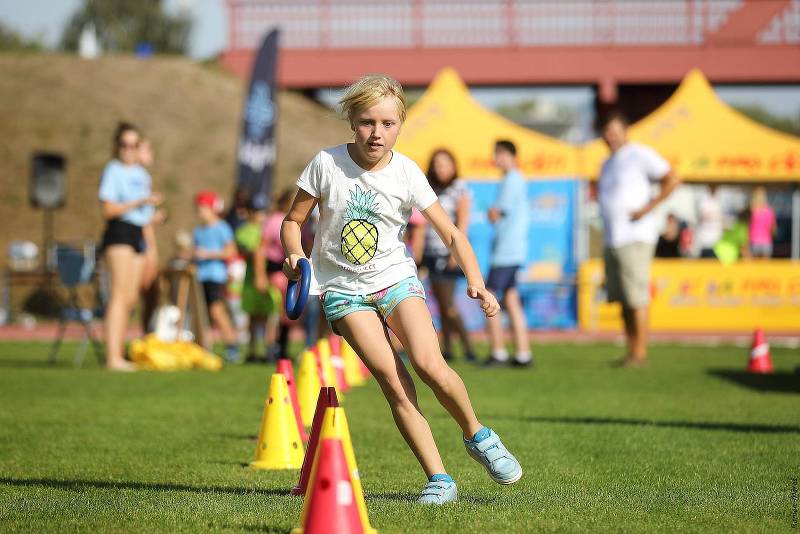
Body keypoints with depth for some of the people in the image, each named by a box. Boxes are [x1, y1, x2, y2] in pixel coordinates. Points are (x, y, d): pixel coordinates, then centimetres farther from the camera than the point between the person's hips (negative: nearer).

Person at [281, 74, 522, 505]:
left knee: (429, 365, -23)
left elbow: (451, 234, -5)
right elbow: (293, 221, 3)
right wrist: (294, 254, -19)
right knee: (394, 382, -16)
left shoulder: (406, 173, -7)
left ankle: (477, 436, 4)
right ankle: (438, 479, -9)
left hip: (396, 278, 1)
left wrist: (475, 283, -19)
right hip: (343, 287, 0)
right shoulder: (327, 164, -8)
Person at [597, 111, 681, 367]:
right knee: (622, 298, 7)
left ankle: (640, 351, -7)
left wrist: (648, 207, -16)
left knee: (637, 297, -9)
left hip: (634, 238, -8)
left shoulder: (639, 155, -5)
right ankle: (631, 351, 11)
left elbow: (672, 179, -12)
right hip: (612, 239, 8)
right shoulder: (608, 163, 21)